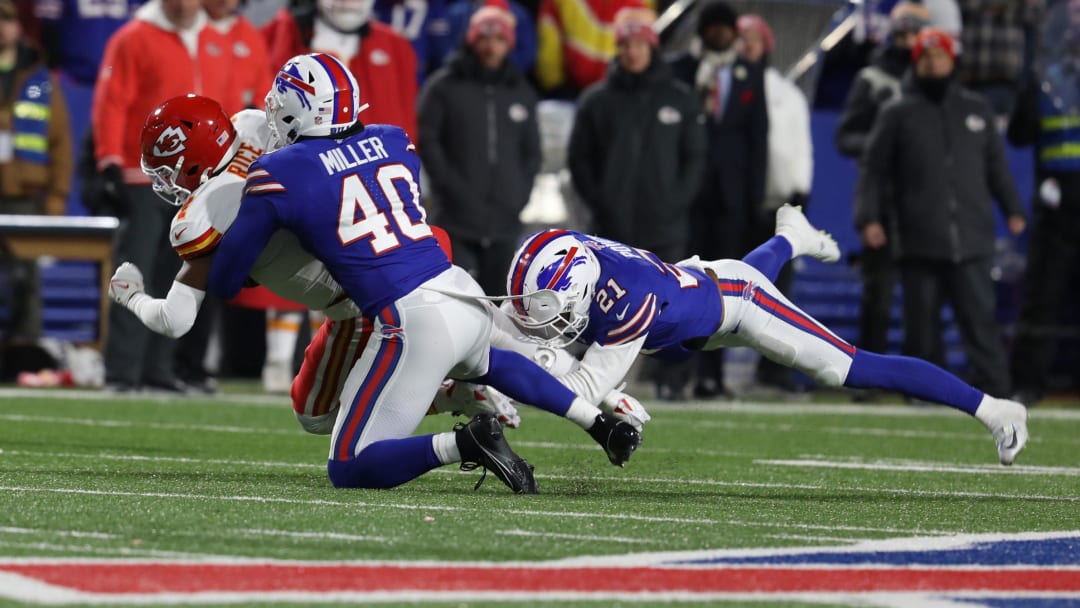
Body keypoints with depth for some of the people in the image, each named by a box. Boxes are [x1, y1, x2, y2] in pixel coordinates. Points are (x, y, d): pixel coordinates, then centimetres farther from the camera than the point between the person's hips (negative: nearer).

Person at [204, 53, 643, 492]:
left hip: (413, 322, -7)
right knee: (482, 362, 43)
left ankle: (465, 443, -19)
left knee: (348, 469, 2)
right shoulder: (393, 142, 11)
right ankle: (601, 424, 32)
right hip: (466, 292, 7)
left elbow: (224, 282, 1)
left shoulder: (279, 174, -4)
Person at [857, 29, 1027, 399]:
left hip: (972, 241, 1)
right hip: (919, 240, -1)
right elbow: (874, 170, 5)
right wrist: (869, 218, -6)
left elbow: (996, 165, 23)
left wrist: (1013, 209, 17)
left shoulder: (975, 109, 16)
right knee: (922, 321, 1)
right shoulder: (897, 114, 8)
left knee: (979, 315, -6)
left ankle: (994, 388, -7)